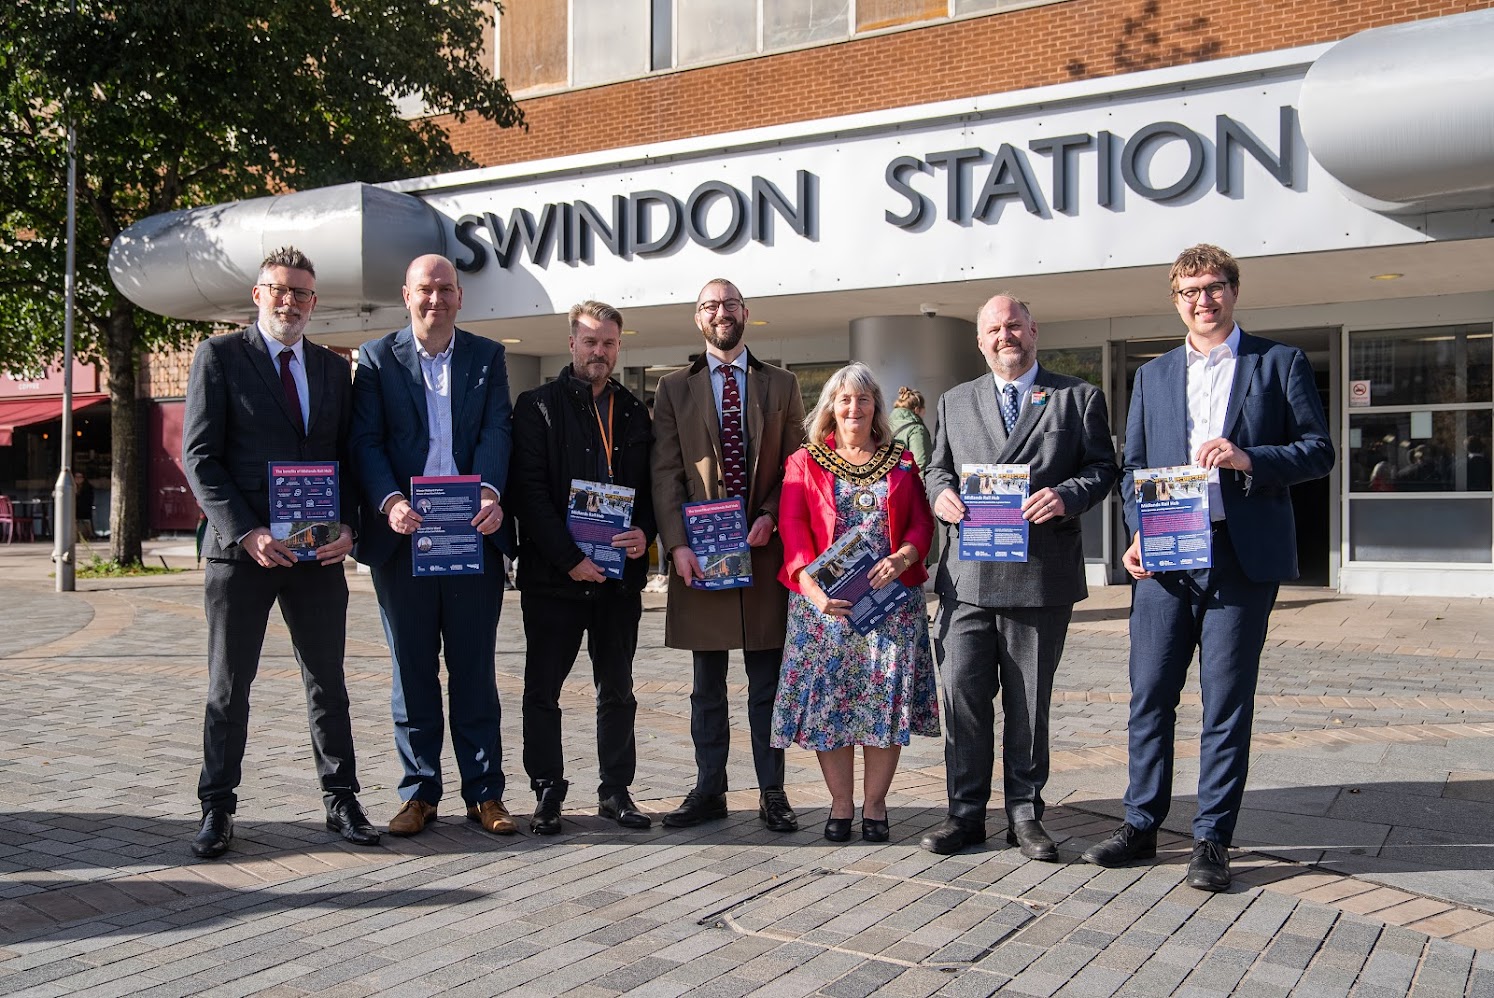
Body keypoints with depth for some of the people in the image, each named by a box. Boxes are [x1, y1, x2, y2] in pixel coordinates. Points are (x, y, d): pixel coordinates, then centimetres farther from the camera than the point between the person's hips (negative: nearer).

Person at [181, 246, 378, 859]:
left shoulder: (334, 369, 12)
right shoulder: (219, 356, 0)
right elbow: (199, 455, -5)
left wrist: (347, 525, -4)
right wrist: (245, 533, -15)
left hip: (319, 553, 3)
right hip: (242, 552, -3)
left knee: (328, 682, 9)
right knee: (228, 687, 6)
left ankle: (341, 801, 19)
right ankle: (217, 809, 18)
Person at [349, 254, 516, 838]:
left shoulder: (486, 357, 9)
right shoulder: (376, 358, 7)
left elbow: (497, 432, -3)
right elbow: (366, 441, -2)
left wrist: (490, 492, -22)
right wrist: (389, 501, -20)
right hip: (402, 535, 0)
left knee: (474, 669, 6)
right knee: (412, 671, 8)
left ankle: (484, 793, 14)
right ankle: (419, 793, 18)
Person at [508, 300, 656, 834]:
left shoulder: (634, 411, 12)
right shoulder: (538, 406, -1)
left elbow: (650, 486, 14)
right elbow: (529, 491, -9)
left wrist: (644, 533, -8)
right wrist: (570, 559, -16)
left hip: (620, 572, 4)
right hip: (553, 573, -4)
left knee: (617, 689, 11)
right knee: (543, 689, 3)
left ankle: (616, 791, 21)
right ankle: (547, 794, 14)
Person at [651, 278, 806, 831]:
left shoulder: (781, 384, 11)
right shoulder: (674, 387, 8)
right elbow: (666, 471, 1)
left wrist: (769, 517, -10)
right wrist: (677, 544, -10)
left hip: (764, 547, 0)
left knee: (768, 679, 5)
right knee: (707, 682, 8)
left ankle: (772, 792, 13)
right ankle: (709, 790, 17)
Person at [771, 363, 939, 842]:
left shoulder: (901, 461, 12)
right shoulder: (804, 462, 8)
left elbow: (921, 521, 6)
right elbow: (793, 528, -2)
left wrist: (903, 557, -16)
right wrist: (812, 586, -18)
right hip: (824, 603, 0)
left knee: (886, 700, 0)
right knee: (828, 700, 1)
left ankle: (874, 805, 13)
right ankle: (841, 804, 15)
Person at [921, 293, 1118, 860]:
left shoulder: (1078, 398, 8)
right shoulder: (955, 402, 17)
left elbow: (1102, 468, 3)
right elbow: (936, 467, 19)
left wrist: (1066, 496, -16)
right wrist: (941, 492, -4)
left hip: (1040, 575, -2)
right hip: (967, 575, 2)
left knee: (1029, 701, 7)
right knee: (962, 694, 1)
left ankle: (1024, 814, 20)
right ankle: (965, 813, 13)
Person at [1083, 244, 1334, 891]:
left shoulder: (1280, 364, 7)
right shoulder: (1152, 376, 16)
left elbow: (1318, 450, 2)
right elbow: (1133, 465, 14)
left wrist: (1249, 459, -16)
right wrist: (1137, 532, -3)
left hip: (1242, 557, -3)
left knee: (1227, 704, 2)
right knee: (1149, 696, 5)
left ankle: (1212, 839, 13)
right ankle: (1141, 826, 17)